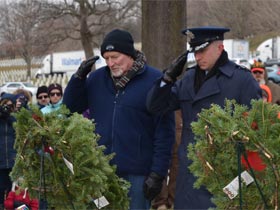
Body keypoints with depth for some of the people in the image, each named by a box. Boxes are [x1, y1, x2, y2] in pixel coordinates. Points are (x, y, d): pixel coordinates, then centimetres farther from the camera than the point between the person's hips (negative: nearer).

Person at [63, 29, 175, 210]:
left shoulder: (154, 81, -6)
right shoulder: (97, 78, 8)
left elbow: (164, 131, -7)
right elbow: (71, 107, 13)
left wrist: (158, 174, -11)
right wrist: (79, 77, -2)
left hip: (137, 174, -4)